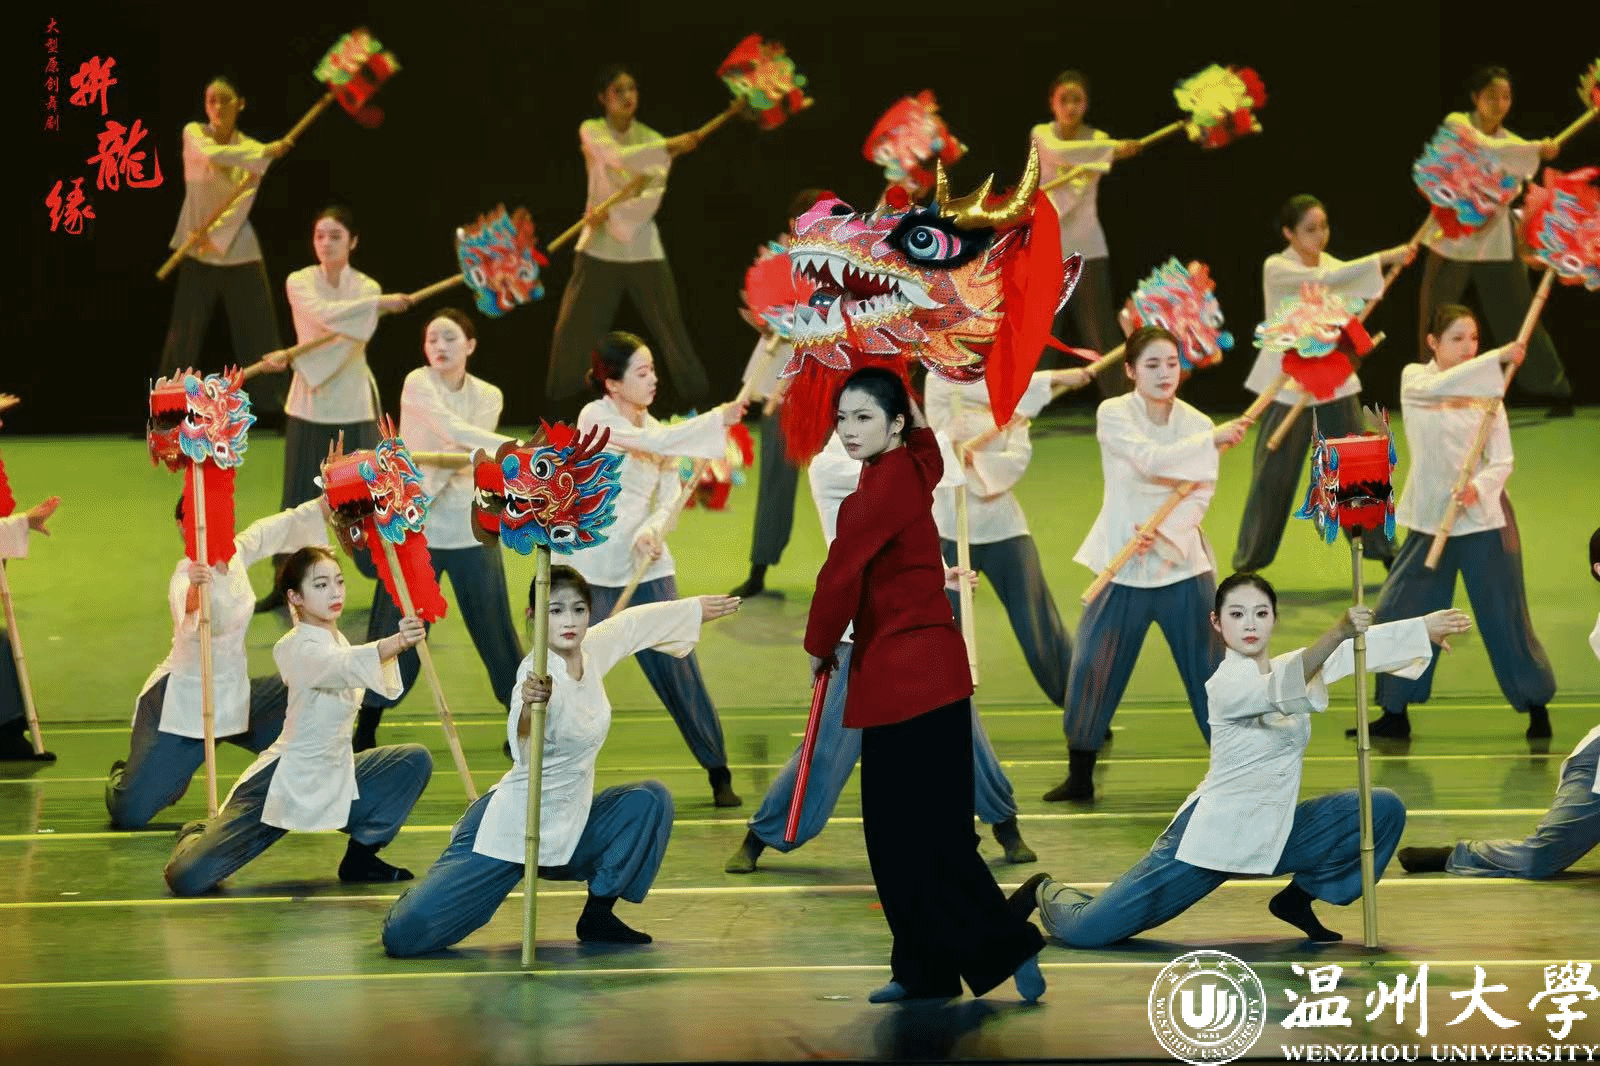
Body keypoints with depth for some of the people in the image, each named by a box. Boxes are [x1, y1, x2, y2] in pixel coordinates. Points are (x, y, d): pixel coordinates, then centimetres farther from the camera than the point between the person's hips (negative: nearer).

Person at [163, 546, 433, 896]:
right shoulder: (299, 648, -22)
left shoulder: (336, 640, 7)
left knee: (415, 761, -5)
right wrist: (395, 644, -59)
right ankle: (197, 837, 19)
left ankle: (360, 857, 4)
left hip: (333, 780, 8)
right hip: (285, 785, -8)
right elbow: (344, 667, -41)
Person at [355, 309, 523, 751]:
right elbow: (455, 432, -26)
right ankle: (365, 731, 11)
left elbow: (469, 453, -13)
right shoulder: (418, 384, -9)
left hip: (471, 529, 3)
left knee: (495, 628, 6)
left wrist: (426, 486, -30)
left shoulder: (488, 397, 2)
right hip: (416, 529, -3)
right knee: (396, 632, 0)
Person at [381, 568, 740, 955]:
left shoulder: (591, 652, -3)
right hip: (509, 830, -8)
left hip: (569, 828, 8)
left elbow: (635, 622, 19)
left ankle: (598, 914, 6)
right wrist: (528, 709, -65)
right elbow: (526, 749, -44)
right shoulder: (540, 674, -25)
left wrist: (697, 607, 33)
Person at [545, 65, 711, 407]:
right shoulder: (591, 131, -2)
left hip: (642, 248, 1)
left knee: (671, 326, 0)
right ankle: (560, 401, 11)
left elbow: (652, 196, -9)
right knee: (575, 328, -2)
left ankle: (697, 396, 8)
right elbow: (619, 158, -23)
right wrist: (670, 146, -32)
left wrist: (612, 214, -23)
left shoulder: (651, 139, 3)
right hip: (599, 248, -1)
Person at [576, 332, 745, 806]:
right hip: (591, 568, -4)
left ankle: (718, 772, 9)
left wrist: (654, 529, -21)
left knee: (679, 671, 1)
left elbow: (670, 494, -2)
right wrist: (718, 419, -23)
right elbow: (660, 443, -23)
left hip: (647, 567, 4)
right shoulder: (594, 419, -10)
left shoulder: (651, 427, 7)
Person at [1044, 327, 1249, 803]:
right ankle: (1080, 777, 15)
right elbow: (1151, 459, -24)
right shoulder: (1113, 415, -8)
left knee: (1210, 669, 2)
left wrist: (1161, 532, -23)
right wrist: (1213, 440, -27)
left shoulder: (1196, 423, 0)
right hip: (1122, 566, -1)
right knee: (1091, 669, -1)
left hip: (1182, 563, 1)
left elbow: (1198, 498, -7)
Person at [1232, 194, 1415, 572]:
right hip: (1286, 382, -5)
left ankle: (1383, 548, 15)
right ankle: (1248, 559, 14)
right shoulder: (1276, 268, -13)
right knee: (1273, 474, 0)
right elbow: (1327, 278, -29)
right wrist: (1384, 257, -35)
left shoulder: (1327, 263, 7)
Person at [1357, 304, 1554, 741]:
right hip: (1429, 518, 1)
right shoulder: (1414, 379, -2)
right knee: (1397, 614, 2)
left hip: (1483, 516, -1)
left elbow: (1502, 462, -4)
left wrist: (1478, 487, -25)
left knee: (1504, 618, -1)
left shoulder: (1488, 393, -1)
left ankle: (1537, 706, 15)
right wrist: (1498, 358, -34)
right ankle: (1395, 715, 16)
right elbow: (1440, 387, -26)